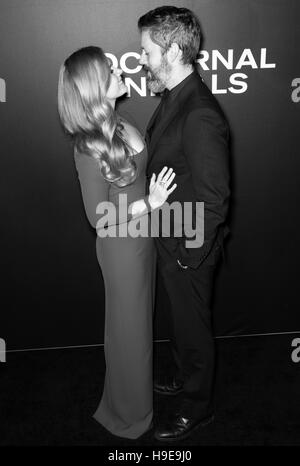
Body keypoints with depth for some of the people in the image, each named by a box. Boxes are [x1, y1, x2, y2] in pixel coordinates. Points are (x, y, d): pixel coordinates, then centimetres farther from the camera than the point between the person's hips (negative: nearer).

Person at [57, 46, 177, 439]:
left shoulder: (120, 124, -3)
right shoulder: (89, 147, -26)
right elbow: (100, 218, -21)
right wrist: (150, 203, -23)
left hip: (142, 237, 8)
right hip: (121, 247, -7)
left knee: (141, 316, 25)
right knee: (130, 328, 12)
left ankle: (140, 382, 51)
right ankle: (131, 414, 37)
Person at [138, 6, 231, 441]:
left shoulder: (200, 116, -28)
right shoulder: (174, 99, 3)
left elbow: (214, 199, -25)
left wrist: (190, 258, -16)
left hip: (189, 248, -9)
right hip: (171, 238, 9)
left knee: (193, 326, 12)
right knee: (182, 319, 26)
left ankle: (198, 405, 35)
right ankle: (186, 377, 50)